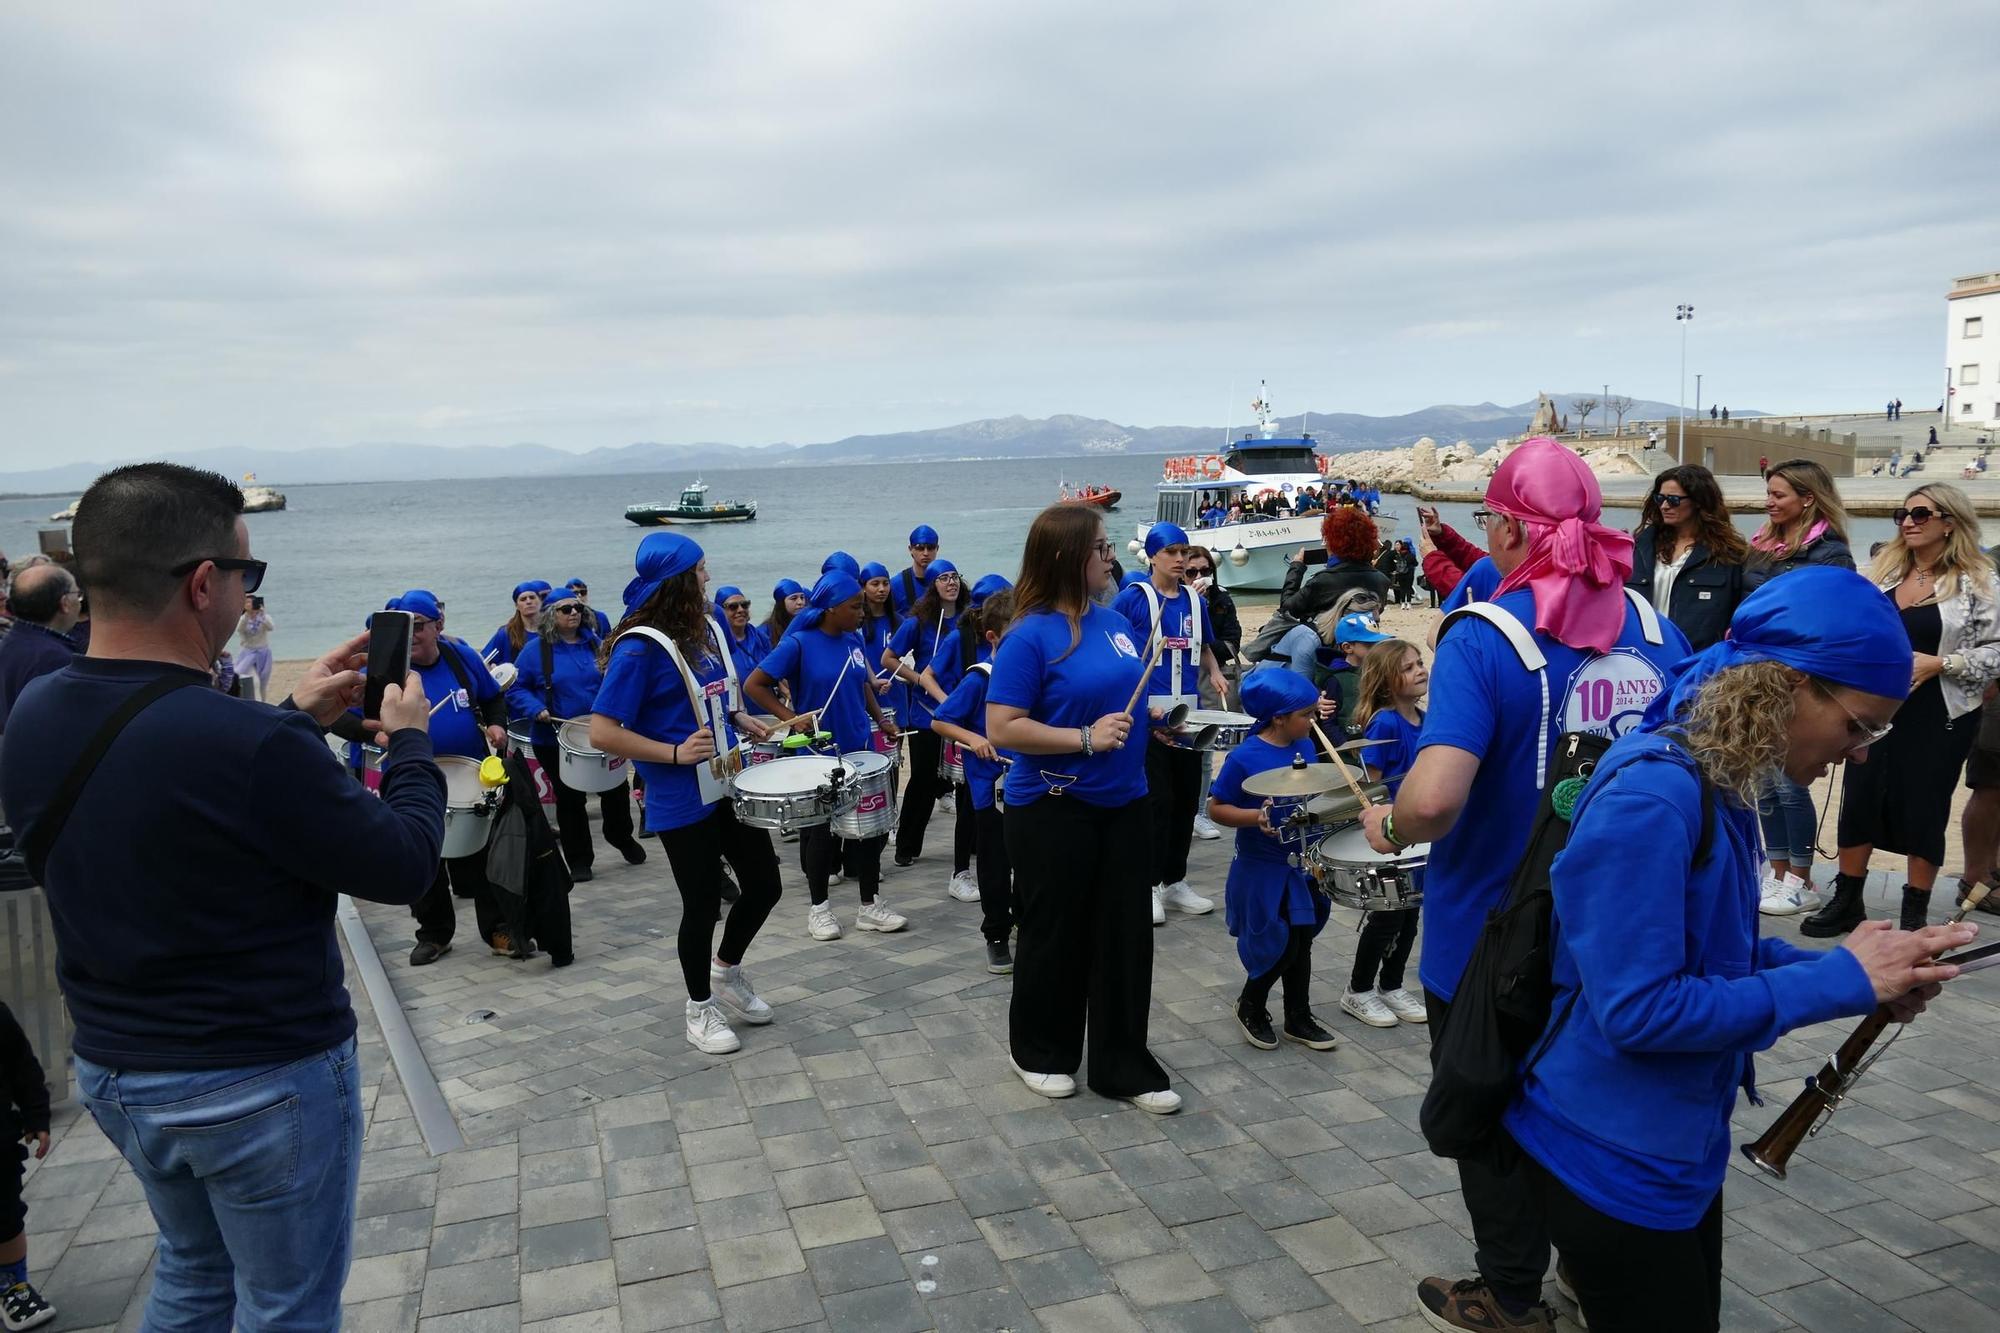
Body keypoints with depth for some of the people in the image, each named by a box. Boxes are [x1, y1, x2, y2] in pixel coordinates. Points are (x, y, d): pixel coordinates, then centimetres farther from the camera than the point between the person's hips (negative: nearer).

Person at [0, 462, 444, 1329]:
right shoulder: (253, 744, -31)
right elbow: (404, 867, -18)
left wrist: (294, 719, 10)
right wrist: (408, 740, -4)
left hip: (112, 1072, 7)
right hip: (266, 1085, -7)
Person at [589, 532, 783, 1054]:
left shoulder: (707, 629, 5)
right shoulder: (639, 647, -18)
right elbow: (602, 733, -20)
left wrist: (737, 718, 6)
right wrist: (677, 753, -24)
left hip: (731, 782, 7)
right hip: (682, 802, -7)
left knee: (764, 884, 13)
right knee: (703, 904, 6)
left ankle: (727, 969, 39)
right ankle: (701, 1008, 28)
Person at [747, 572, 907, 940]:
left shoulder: (853, 640, 3)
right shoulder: (798, 644, -14)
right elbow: (753, 685, -12)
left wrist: (881, 719, 8)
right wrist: (791, 718, -16)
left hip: (859, 751, 6)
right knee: (821, 832, 6)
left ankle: (870, 906, 20)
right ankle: (819, 908, 21)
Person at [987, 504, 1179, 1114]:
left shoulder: (1114, 621, 6)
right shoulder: (1030, 636, -16)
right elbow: (1001, 728, -20)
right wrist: (1086, 738, -23)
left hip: (1124, 803, 7)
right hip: (1054, 811, -6)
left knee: (1126, 935, 10)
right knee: (1055, 935, 10)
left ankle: (1124, 1065, 23)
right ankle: (1039, 1052, 31)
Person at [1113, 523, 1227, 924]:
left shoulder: (1195, 600, 11)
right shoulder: (1133, 598, -6)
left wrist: (1214, 674, 5)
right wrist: (1139, 701, -15)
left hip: (1189, 716, 6)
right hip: (1146, 715, -6)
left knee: (1186, 800, 10)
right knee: (1158, 800, -4)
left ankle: (1175, 882, 23)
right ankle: (1149, 886, 8)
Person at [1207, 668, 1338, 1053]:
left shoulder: (1304, 748, 1)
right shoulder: (1245, 757, -20)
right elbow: (1216, 808, -15)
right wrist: (1256, 817, -30)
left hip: (1301, 864, 6)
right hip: (1261, 870, -6)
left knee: (1301, 941, 15)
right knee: (1278, 948, 1)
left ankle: (1299, 1018, 30)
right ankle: (1250, 1007, 26)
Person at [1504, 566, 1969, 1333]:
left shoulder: (1717, 785, 2)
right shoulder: (1652, 796, -27)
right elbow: (1634, 1009, -29)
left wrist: (1861, 971, -3)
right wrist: (1841, 981, -22)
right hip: (1610, 1161, -9)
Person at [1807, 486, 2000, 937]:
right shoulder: (1884, 571, 7)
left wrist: (1939, 664, -19)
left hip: (1939, 716, -4)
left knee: (1924, 810, 4)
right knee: (1858, 801, 5)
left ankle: (1915, 914, 18)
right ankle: (1847, 902, 19)